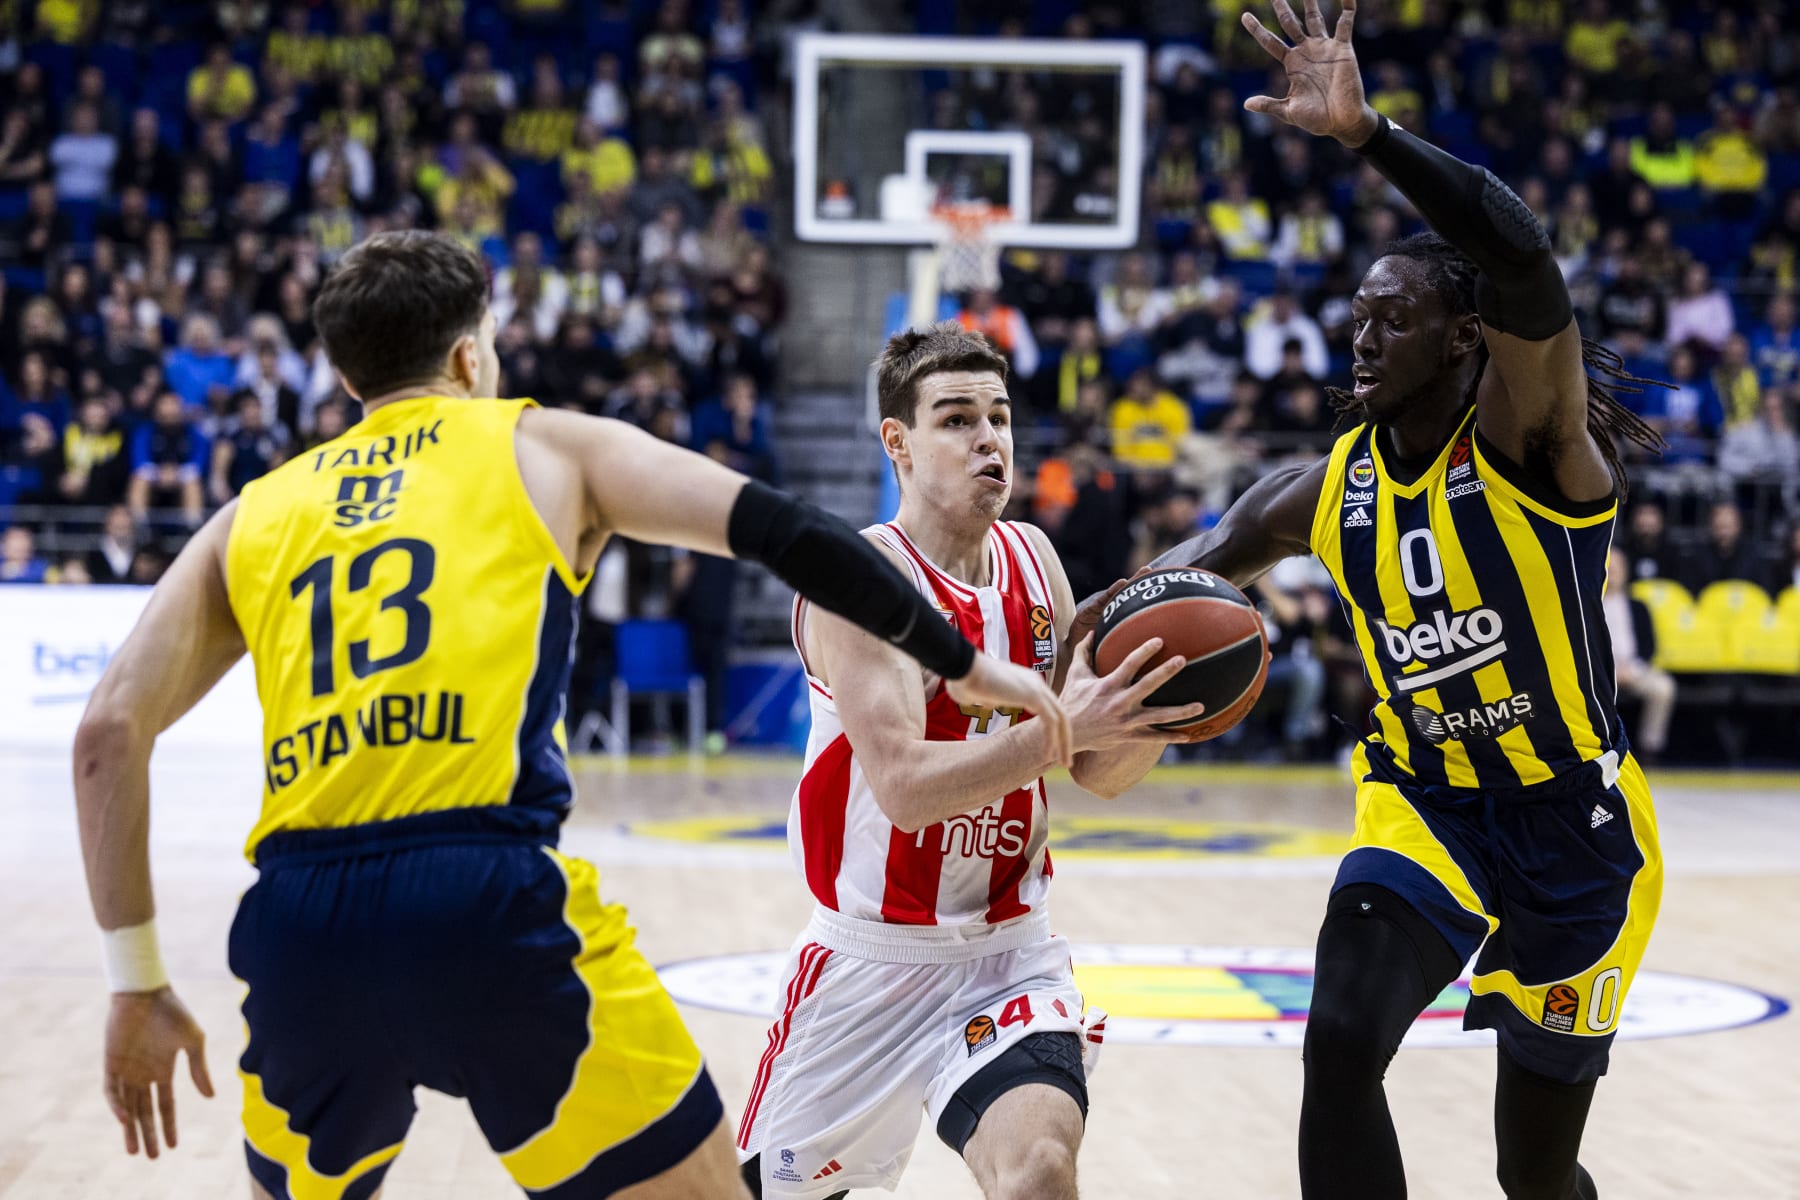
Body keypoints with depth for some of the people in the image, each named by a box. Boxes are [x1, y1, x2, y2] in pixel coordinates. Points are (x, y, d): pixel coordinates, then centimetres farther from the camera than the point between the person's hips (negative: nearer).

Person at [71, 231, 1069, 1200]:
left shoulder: (254, 515, 22)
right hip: (491, 903, -3)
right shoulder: (545, 447, 17)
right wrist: (960, 662, 19)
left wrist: (136, 985, 17)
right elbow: (781, 531, 10)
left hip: (296, 926, 4)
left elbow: (110, 730, 13)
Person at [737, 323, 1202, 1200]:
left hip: (1007, 955, 3)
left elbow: (1102, 776, 6)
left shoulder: (1032, 559, 3)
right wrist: (1062, 729, -38)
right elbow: (904, 785, -28)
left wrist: (1154, 709, -15)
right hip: (869, 962, -3)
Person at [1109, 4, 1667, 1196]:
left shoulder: (1527, 433, -18)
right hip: (1421, 804, 4)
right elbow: (1221, 549, 16)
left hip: (1573, 826, -4)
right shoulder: (1331, 492, -2)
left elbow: (1526, 259, -38)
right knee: (1340, 1047, -24)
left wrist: (1368, 132, -46)